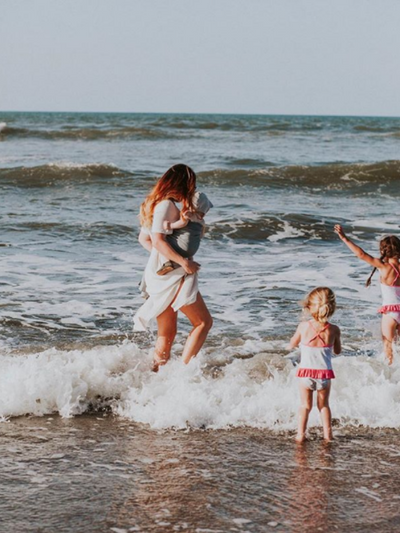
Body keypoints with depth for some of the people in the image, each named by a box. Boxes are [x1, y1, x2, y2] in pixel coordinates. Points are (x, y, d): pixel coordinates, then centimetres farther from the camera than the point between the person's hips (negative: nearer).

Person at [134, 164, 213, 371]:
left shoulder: (155, 204, 15)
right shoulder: (167, 205, -14)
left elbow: (143, 238, 21)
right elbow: (158, 240, -24)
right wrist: (184, 262, -21)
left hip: (159, 274, 9)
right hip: (172, 276, -9)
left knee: (167, 333, 13)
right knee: (203, 322, -3)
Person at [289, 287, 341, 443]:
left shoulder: (303, 326, -11)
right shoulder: (334, 330, -9)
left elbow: (291, 345, 4)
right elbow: (337, 351, 8)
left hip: (306, 372, -1)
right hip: (325, 373, 1)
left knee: (305, 405, 13)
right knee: (324, 404, 19)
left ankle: (301, 434, 8)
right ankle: (327, 434, 20)